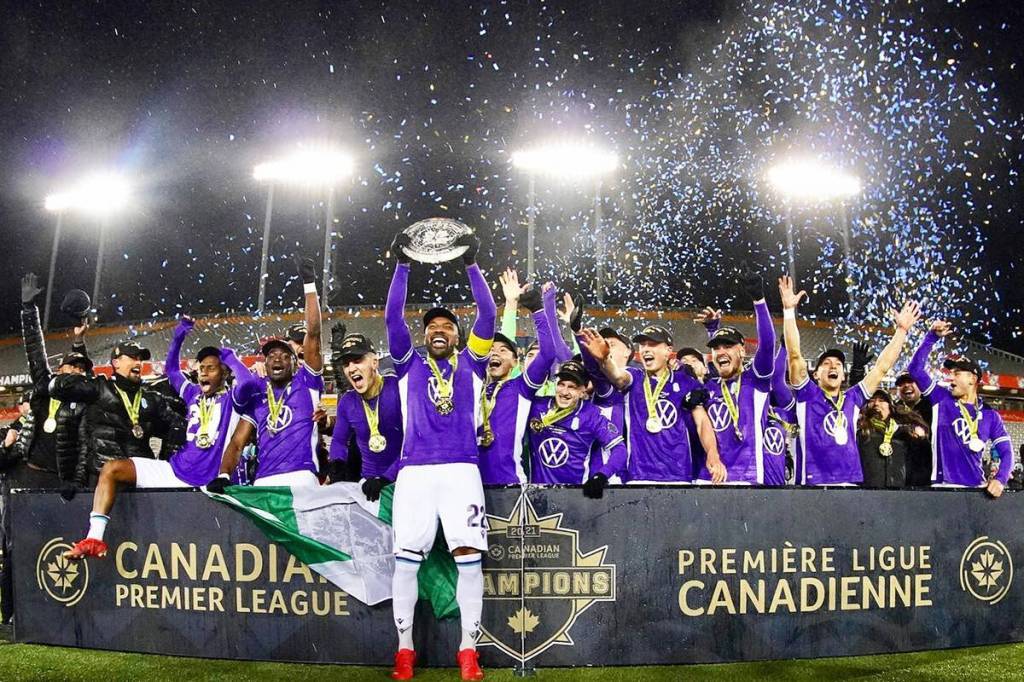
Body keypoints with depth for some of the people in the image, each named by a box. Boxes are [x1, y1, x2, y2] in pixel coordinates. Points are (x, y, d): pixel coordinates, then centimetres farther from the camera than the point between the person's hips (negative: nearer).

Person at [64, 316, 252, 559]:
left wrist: (231, 358, -9)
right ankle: (95, 539, -15)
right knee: (111, 469, -6)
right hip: (174, 470, 6)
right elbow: (171, 370, 21)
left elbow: (250, 384, -22)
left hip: (208, 482, -6)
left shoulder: (231, 400, 0)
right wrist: (178, 338, 8)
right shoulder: (193, 394, 17)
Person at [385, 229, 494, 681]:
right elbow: (392, 318, 7)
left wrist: (471, 265, 2)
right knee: (406, 557, -2)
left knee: (469, 555, -6)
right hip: (415, 471, 1)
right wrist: (402, 266, 3)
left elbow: (488, 314, 7)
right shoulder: (411, 365, 17)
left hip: (461, 469, 0)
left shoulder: (470, 364, 16)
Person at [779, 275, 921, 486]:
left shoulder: (852, 399, 17)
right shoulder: (807, 395, 7)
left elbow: (882, 367, 20)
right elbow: (795, 356, -3)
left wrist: (901, 329, 18)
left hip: (851, 482, 4)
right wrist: (789, 310, -9)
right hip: (814, 483, -4)